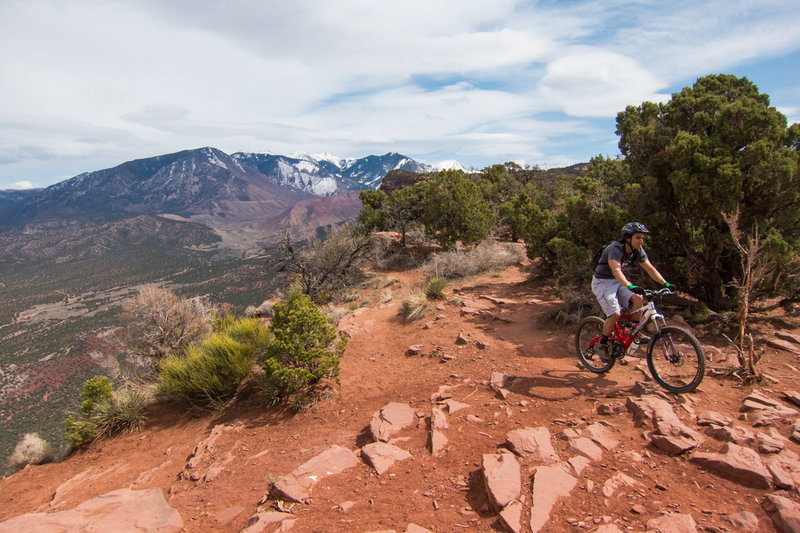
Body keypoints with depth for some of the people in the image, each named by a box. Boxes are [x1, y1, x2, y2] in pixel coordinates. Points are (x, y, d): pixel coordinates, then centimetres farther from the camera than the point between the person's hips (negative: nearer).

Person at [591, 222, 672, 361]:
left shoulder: (638, 251, -1)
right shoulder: (615, 248, -24)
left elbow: (650, 268, 0)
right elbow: (616, 270, -38)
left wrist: (665, 284, -12)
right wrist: (630, 286, -52)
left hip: (619, 282, 7)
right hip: (603, 282, -7)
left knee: (638, 299, -20)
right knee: (615, 314, -22)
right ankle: (602, 344, -3)